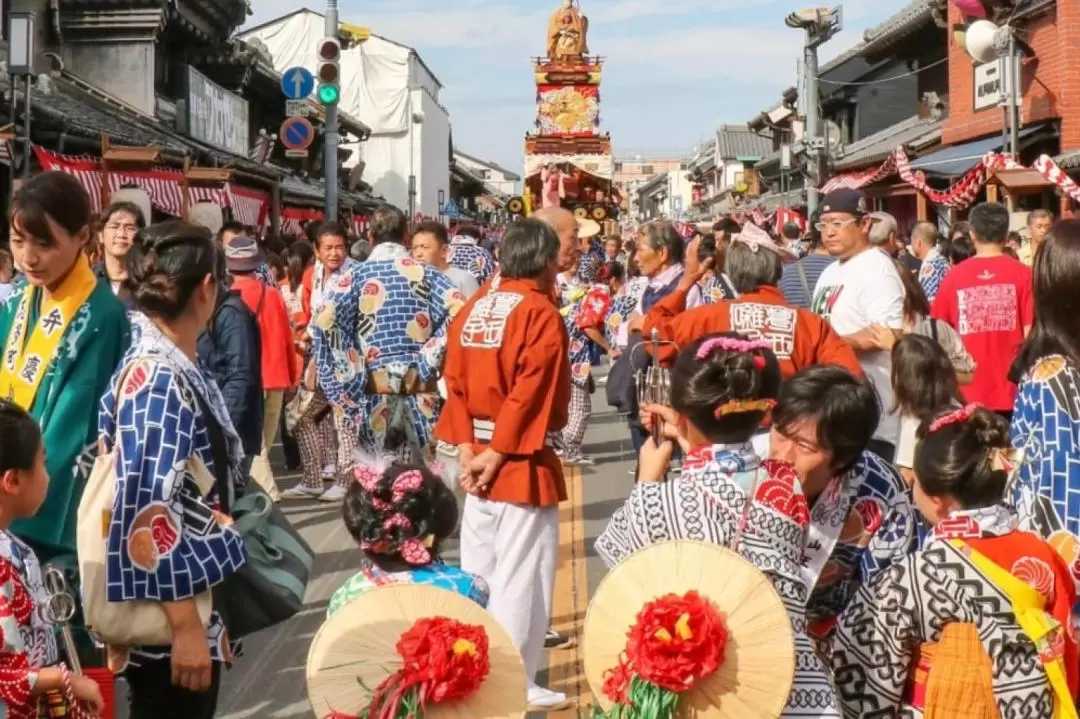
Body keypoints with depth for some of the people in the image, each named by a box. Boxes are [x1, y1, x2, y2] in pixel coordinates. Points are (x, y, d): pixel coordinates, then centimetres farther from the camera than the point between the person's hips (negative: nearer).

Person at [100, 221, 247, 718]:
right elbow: (149, 513, -24)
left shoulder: (162, 367, 8)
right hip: (167, 621, -9)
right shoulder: (161, 379, -20)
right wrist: (186, 626, -21)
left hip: (188, 598, 9)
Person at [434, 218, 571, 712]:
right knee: (521, 575, 0)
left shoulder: (475, 307, 8)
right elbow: (529, 393, -19)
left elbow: (455, 380, 6)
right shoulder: (541, 313, -13)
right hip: (523, 464, -7)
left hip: (479, 457, 7)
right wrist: (496, 455, -14)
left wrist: (467, 450, 1)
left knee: (477, 571, 15)